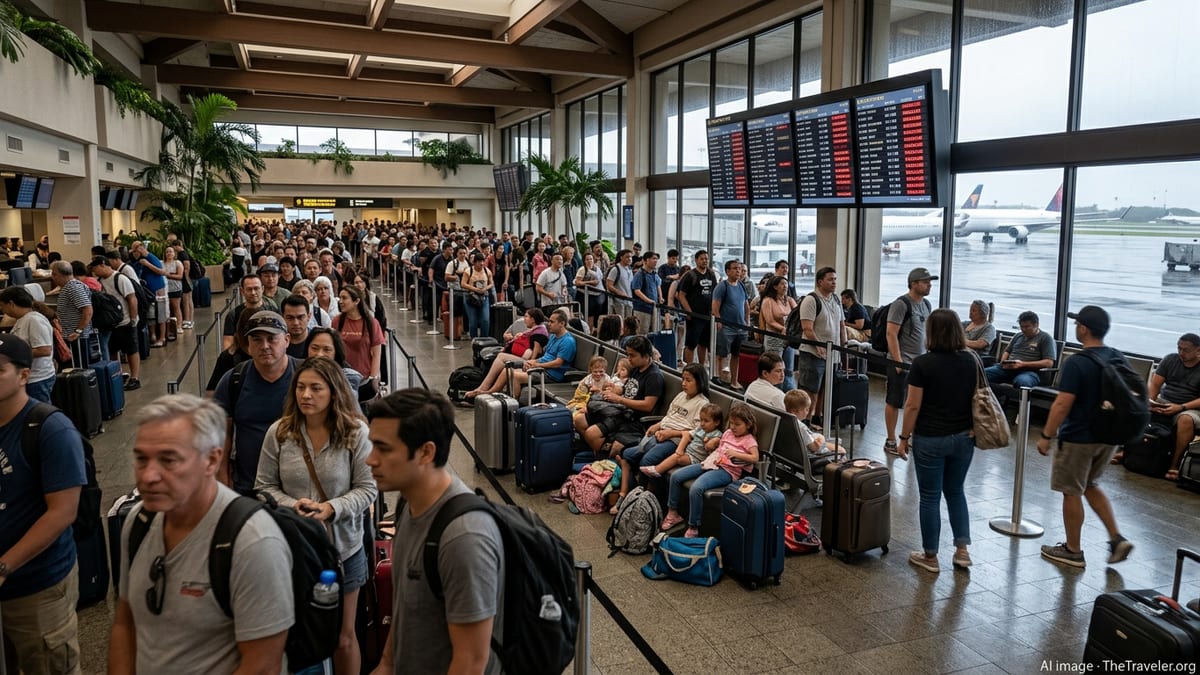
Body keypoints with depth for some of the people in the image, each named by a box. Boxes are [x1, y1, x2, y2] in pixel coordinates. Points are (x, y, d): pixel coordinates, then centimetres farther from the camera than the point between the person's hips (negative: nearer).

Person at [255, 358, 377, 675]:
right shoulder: (279, 432, -6)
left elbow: (368, 489, -8)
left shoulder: (356, 433, -11)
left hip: (343, 546, -1)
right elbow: (263, 486, 0)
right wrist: (292, 505, -17)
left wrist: (332, 508, -23)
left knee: (343, 637, 14)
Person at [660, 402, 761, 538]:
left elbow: (755, 458, -16)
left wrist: (736, 454, -23)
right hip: (712, 463, 8)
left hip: (726, 471, -8)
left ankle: (693, 527, -18)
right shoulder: (728, 433, 19)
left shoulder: (749, 440, -2)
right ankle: (672, 513, 11)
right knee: (676, 476, -4)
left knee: (696, 488, -32)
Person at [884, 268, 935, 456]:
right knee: (894, 402, 1)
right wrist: (898, 361, -21)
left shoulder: (926, 305, 12)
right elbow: (891, 334, -17)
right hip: (901, 363, -8)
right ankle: (891, 441, 10)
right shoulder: (901, 304, -13)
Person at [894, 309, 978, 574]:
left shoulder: (923, 363, -14)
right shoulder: (972, 361, 1)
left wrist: (904, 437, -3)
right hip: (964, 438, 5)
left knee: (930, 497, 6)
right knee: (955, 492, 21)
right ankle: (962, 550, 19)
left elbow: (913, 406, -13)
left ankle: (930, 556, 16)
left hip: (931, 440, -5)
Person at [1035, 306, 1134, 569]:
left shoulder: (1076, 363, -21)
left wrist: (1046, 436, -14)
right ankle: (1116, 539, 18)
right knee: (1090, 485, 25)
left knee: (1071, 492, 7)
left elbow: (1062, 405, -23)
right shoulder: (1118, 358, 3)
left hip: (1079, 438, -8)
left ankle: (1073, 551, 18)